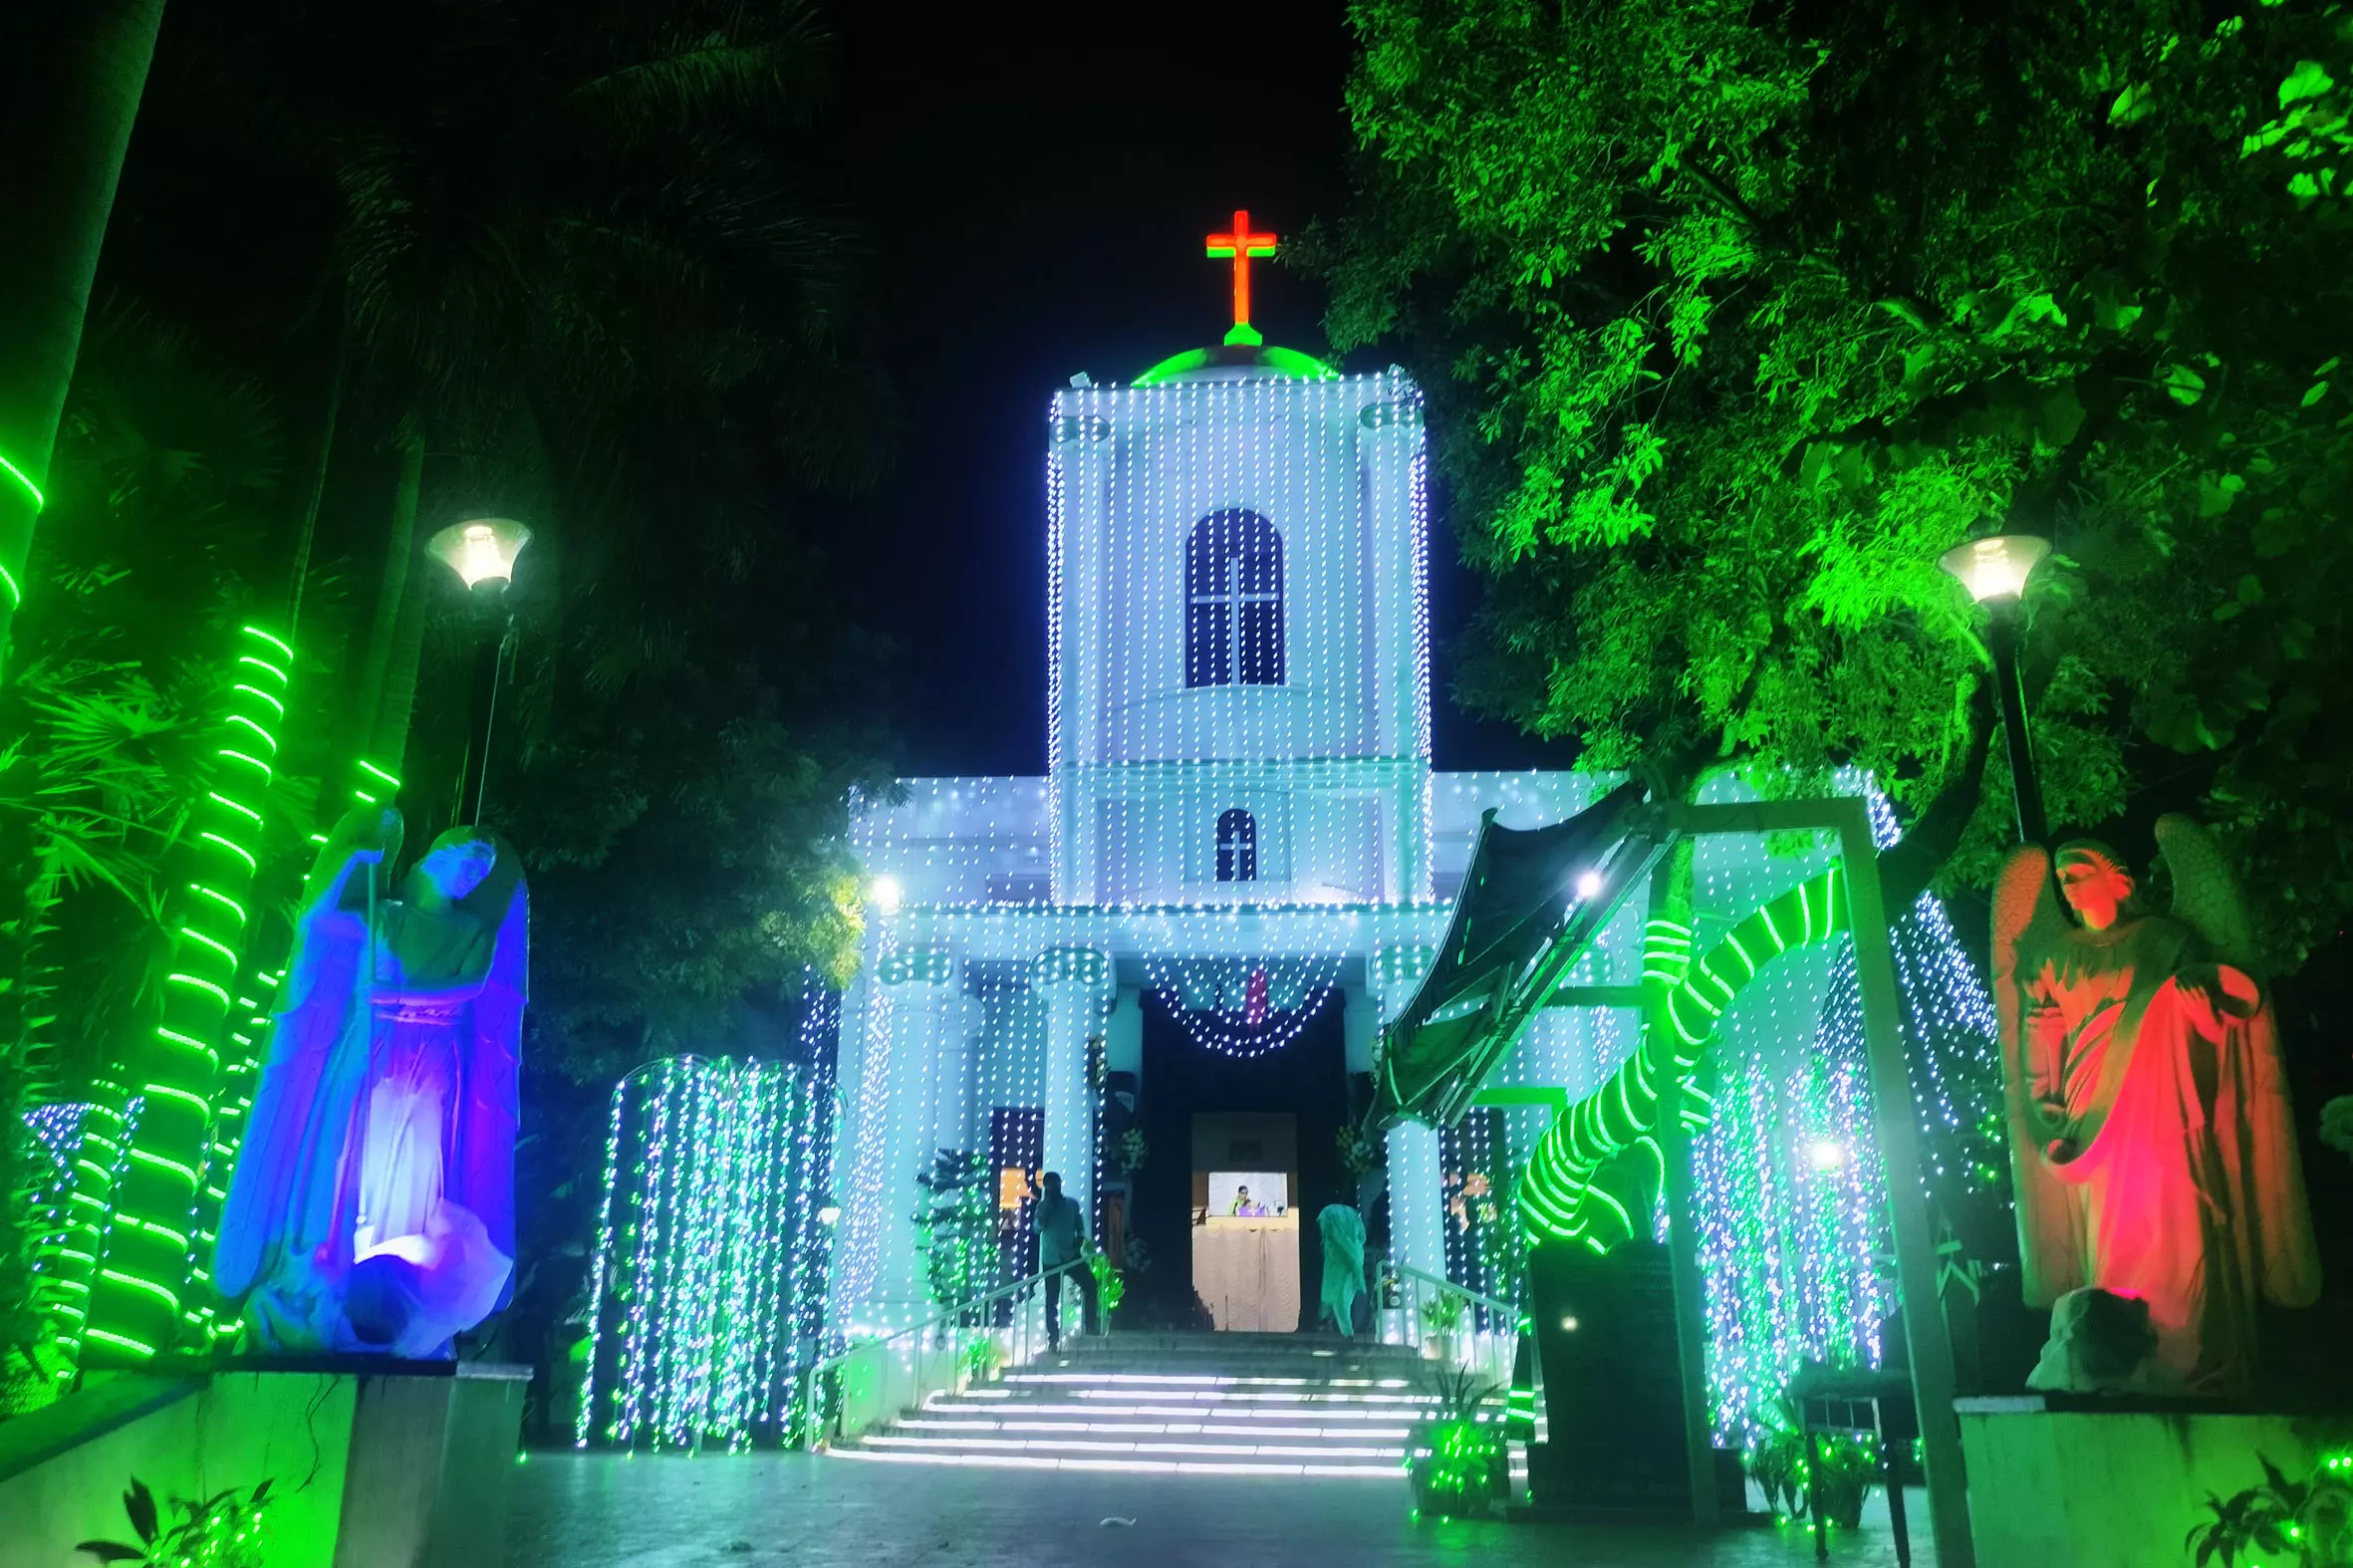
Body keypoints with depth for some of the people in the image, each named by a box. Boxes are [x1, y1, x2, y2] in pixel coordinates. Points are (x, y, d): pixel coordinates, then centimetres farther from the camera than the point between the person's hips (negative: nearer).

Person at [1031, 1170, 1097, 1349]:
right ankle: (1053, 1339, 7)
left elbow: (1080, 1225, 14)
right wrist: (1046, 1208, -21)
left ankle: (1090, 1327, -4)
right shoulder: (1043, 1206, -1)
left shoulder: (1072, 1204, 6)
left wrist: (1080, 1238, -5)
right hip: (1051, 1259, -2)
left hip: (1072, 1255, 2)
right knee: (1052, 1300, 0)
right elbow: (1037, 1227, -14)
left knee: (1090, 1285, -15)